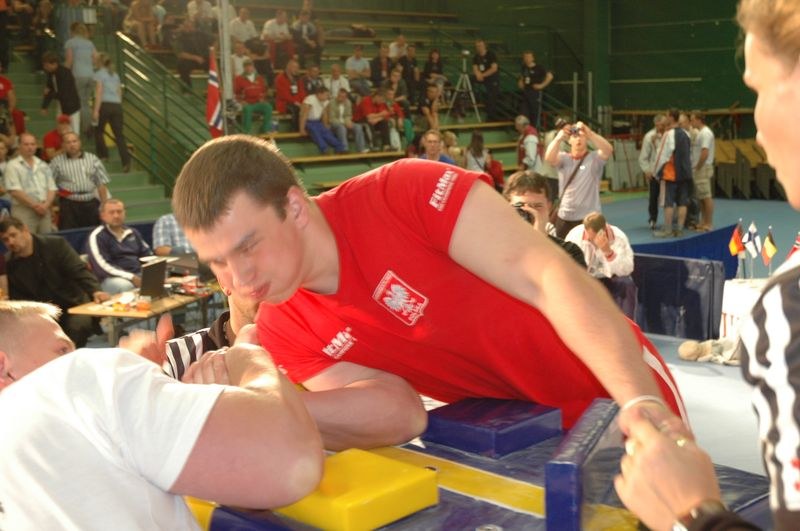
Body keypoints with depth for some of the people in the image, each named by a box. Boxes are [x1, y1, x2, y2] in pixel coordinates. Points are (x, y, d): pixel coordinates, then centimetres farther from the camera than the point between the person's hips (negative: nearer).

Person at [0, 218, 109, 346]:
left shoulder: (56, 245, -4)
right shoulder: (11, 266, 6)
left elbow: (79, 271, -12)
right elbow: (17, 299, 8)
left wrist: (95, 290, -31)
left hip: (74, 305, -3)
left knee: (76, 327, -33)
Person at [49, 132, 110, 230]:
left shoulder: (93, 159, 10)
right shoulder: (57, 162, 6)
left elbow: (102, 183, 10)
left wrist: (105, 205, 5)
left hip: (91, 203, 2)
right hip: (69, 205, -2)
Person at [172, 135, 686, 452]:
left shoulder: (405, 194, -25)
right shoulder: (283, 331, -9)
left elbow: (550, 276, -30)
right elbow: (399, 412, -20)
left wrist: (643, 405, -40)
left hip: (611, 398, -4)